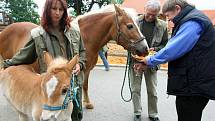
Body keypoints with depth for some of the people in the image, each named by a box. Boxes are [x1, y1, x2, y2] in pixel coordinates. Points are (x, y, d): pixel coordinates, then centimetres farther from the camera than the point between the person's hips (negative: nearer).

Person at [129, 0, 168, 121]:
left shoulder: (162, 25, -3)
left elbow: (165, 44, 4)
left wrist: (155, 49, -14)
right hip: (135, 60, 0)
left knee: (152, 91, 11)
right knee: (136, 89, 10)